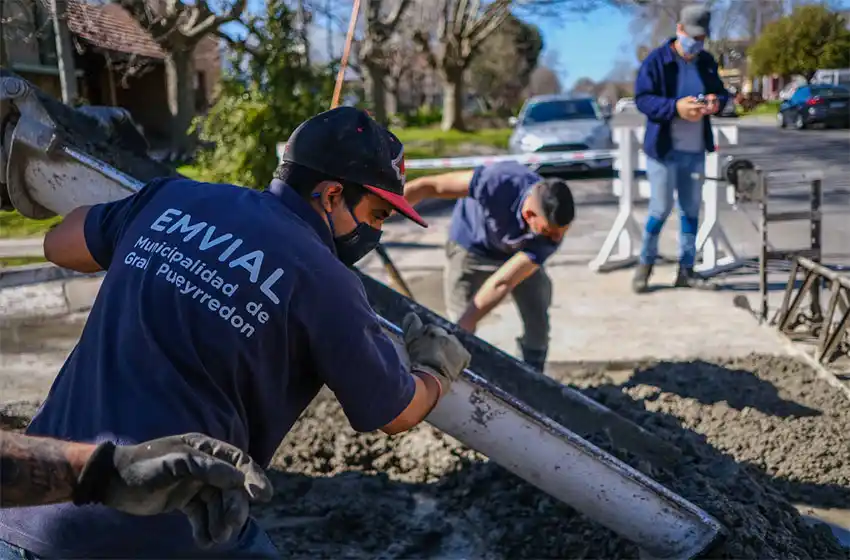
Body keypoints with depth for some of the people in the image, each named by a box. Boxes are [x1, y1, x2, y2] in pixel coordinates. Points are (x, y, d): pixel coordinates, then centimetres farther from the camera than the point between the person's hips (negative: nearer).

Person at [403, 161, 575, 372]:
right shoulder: (500, 181, -41)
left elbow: (502, 284, -36)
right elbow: (430, 186, -32)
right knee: (460, 333, -6)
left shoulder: (552, 232, -34)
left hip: (519, 253, 2)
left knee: (538, 325, 0)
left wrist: (460, 329, -37)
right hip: (472, 245, -2)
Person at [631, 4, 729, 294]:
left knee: (691, 209, 9)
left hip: (695, 150, 6)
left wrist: (717, 101, -9)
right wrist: (675, 107, -30)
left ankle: (686, 270, 19)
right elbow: (642, 99, -15)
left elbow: (721, 92, 17)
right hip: (663, 149, -6)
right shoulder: (656, 60, -9)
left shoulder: (707, 62, 8)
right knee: (661, 208, -4)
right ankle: (645, 263, 17)